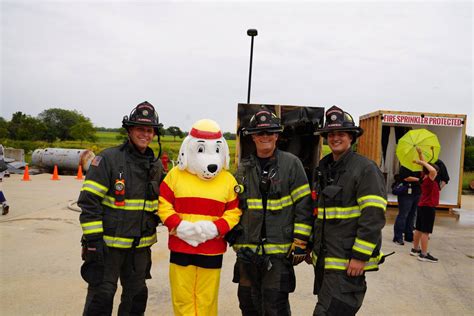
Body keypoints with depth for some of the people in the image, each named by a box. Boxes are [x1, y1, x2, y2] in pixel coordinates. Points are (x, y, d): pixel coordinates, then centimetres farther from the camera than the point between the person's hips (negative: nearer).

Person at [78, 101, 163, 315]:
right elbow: (89, 200, -13)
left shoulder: (156, 166, 7)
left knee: (137, 294, 18)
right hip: (108, 243, -5)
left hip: (141, 245, 6)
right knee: (101, 294, 2)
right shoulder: (109, 159, -11)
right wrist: (93, 239, -16)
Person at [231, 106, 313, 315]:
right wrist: (233, 235, 12)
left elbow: (303, 205, -5)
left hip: (279, 250, -4)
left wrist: (300, 243, -9)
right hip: (247, 250, 5)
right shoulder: (244, 168, 7)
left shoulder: (291, 163, -4)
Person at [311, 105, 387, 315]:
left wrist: (360, 256, -19)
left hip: (348, 262, -8)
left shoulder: (365, 168, -11)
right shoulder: (324, 169, 14)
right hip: (324, 259, 8)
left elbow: (374, 216, -17)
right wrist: (313, 246, 20)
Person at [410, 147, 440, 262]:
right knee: (425, 231, -7)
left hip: (422, 206, 9)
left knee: (419, 229, 15)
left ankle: (415, 249, 25)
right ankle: (424, 254, -5)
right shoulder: (429, 180, -19)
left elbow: (425, 166, 16)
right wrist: (423, 162, -26)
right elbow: (432, 170, -39)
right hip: (428, 208, -9)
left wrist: (420, 154, 10)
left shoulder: (424, 178, 4)